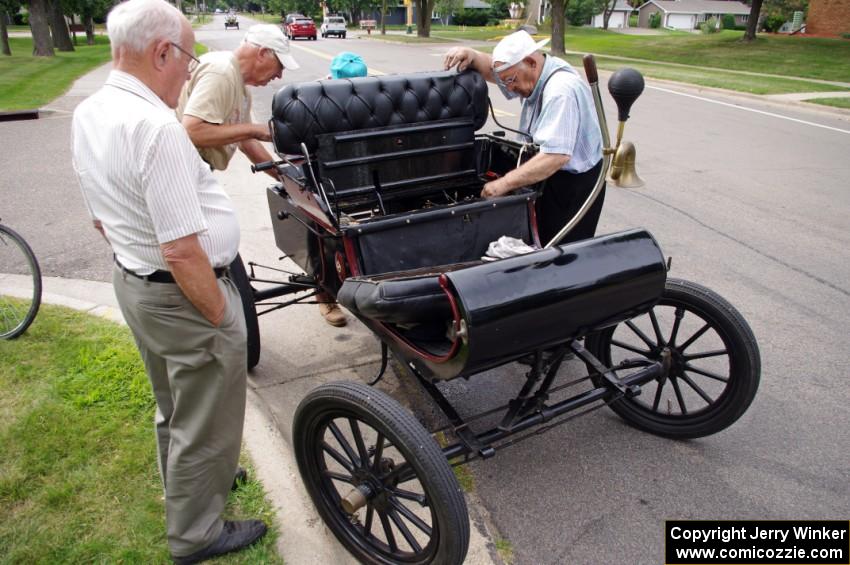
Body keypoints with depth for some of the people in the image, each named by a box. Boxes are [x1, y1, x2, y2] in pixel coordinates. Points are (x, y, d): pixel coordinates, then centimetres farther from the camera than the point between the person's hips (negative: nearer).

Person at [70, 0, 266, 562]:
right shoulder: (154, 126, -27)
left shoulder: (88, 114, 4)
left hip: (134, 283, 10)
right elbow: (182, 249, -28)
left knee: (175, 409, 29)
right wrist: (221, 318, -18)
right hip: (185, 296, -9)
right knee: (205, 424, 11)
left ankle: (189, 480, 52)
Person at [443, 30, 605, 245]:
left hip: (574, 184, -10)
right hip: (551, 178, 10)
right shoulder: (535, 74, 3)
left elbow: (556, 156, -37)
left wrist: (504, 183, -33)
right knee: (548, 244, 17)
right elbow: (494, 71, 15)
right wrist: (471, 56, -7)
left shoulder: (561, 91, -28)